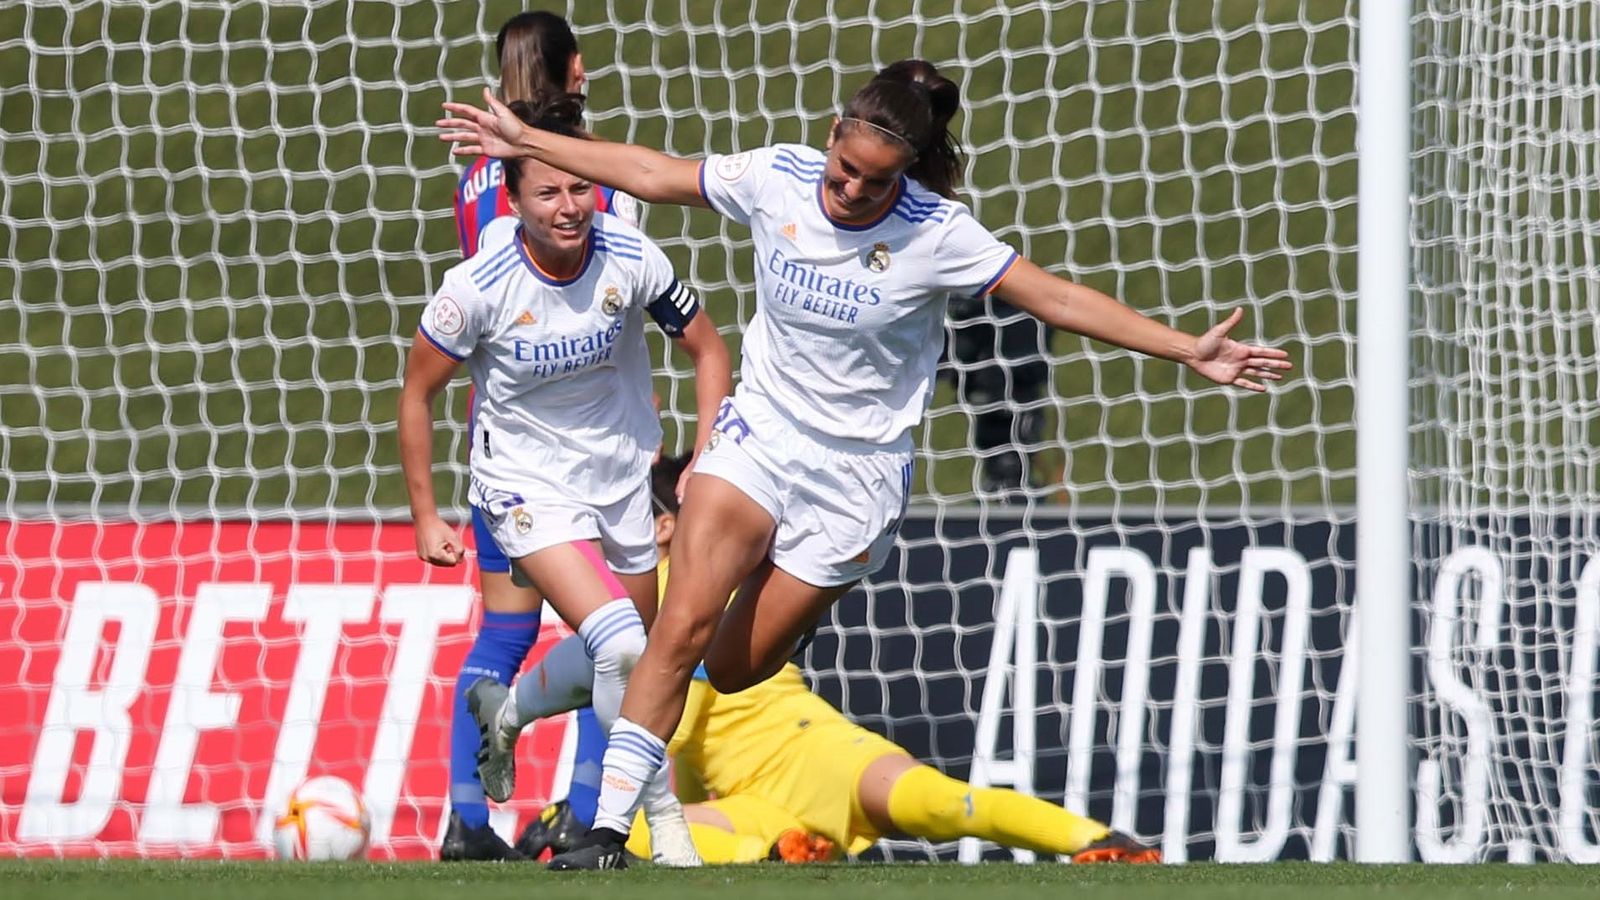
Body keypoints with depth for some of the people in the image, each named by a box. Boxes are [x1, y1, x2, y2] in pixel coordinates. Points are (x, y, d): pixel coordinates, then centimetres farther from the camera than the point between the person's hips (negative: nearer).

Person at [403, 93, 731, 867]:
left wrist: (704, 462, -7)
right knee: (620, 647, -21)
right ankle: (665, 817, -10)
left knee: (638, 653, 14)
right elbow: (417, 392, -8)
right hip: (528, 484, -4)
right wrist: (425, 516, -6)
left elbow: (706, 349, 1)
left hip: (622, 474, 4)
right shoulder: (479, 287, -22)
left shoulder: (631, 260, -15)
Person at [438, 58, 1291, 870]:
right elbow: (653, 174, 6)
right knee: (684, 625, -16)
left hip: (854, 474, -1)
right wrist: (525, 142, 10)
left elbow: (1058, 299, -12)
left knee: (734, 670, -2)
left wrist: (1186, 349, -17)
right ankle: (607, 829, -15)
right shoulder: (775, 177, -8)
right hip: (758, 434, 1)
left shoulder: (935, 234, -15)